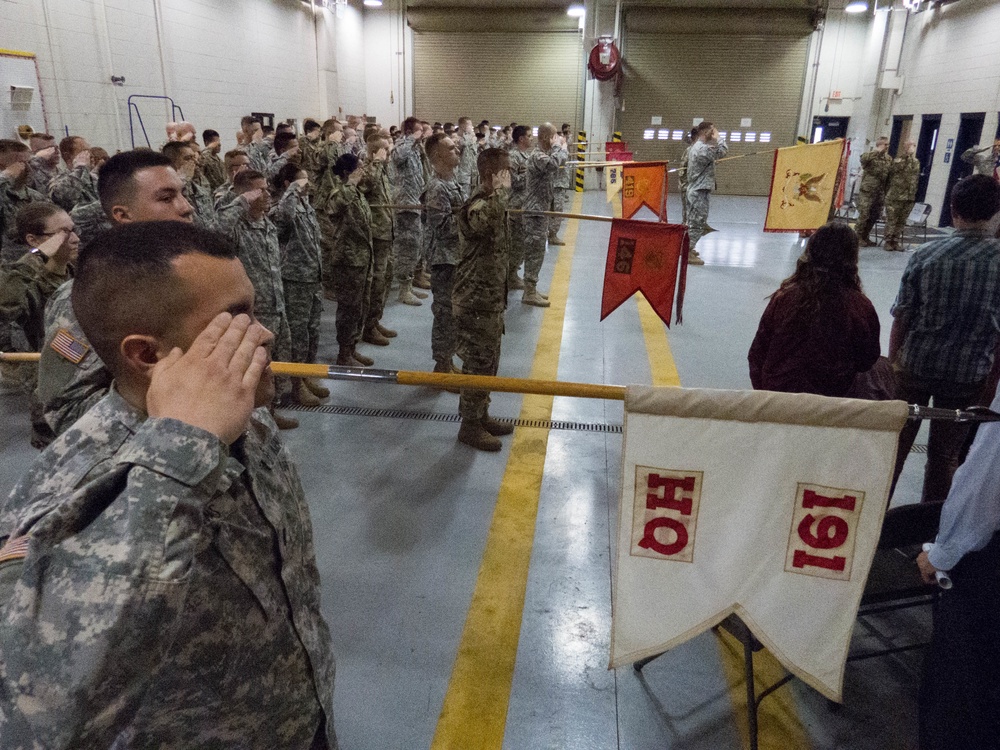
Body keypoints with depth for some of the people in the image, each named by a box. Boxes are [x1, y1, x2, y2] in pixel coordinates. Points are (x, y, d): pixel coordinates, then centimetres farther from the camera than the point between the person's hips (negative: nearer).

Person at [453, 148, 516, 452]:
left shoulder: (491, 202, 13)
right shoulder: (477, 206, -20)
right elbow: (486, 221, -46)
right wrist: (501, 190, -30)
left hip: (490, 297, 10)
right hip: (475, 301, -10)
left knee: (488, 362, 18)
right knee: (478, 363, 0)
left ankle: (481, 416, 31)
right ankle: (470, 426, 13)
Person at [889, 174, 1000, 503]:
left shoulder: (926, 255, -12)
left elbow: (901, 318, -8)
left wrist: (892, 361, 6)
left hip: (915, 364, 0)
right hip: (969, 373, 1)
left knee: (897, 442, 15)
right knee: (945, 454, 15)